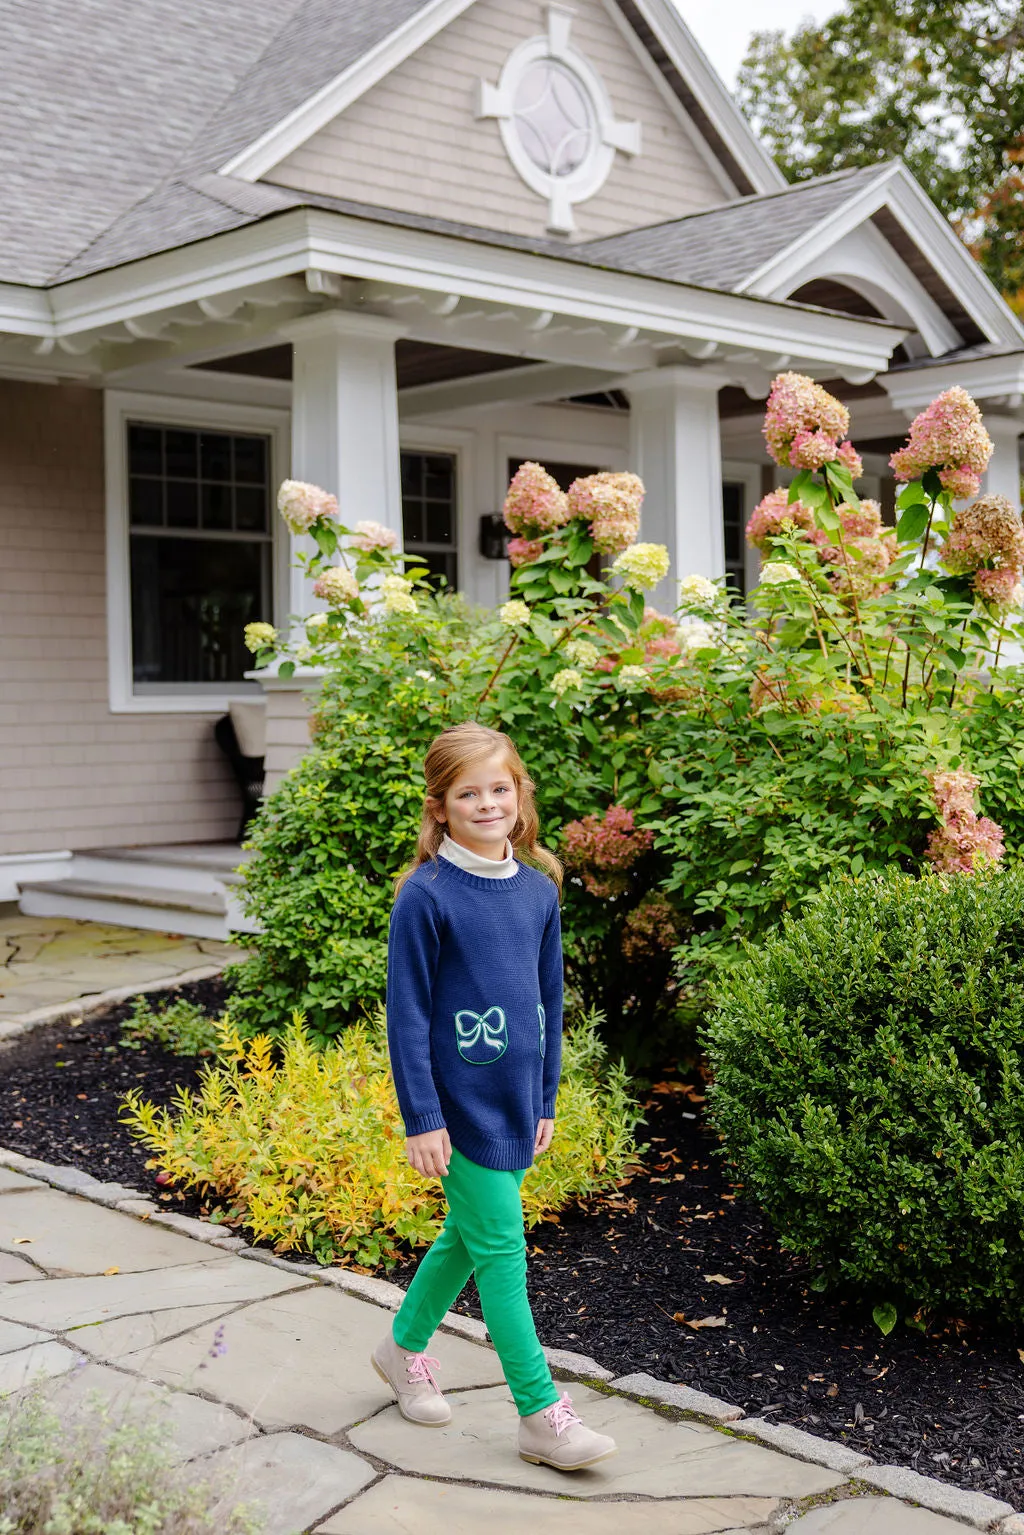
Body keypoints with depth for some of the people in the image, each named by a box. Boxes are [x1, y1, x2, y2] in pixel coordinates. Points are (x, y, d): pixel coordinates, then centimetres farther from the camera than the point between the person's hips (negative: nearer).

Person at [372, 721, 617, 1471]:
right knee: (501, 1250, -2)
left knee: (468, 1234, 19)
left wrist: (546, 1100, 14)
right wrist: (421, 1117, -13)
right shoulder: (426, 896, -13)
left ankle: (406, 1345, 42)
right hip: (461, 1105, -6)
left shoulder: (539, 890, 4)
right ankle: (543, 1416, 7)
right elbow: (407, 1013, -11)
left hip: (513, 1103, 6)